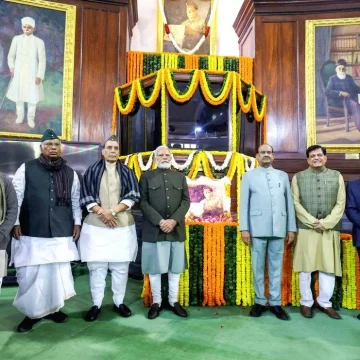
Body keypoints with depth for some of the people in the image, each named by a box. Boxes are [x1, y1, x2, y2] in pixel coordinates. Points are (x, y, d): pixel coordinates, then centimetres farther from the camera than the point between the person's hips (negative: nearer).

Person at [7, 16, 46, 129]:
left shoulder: (39, 42, -4)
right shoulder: (16, 39, 3)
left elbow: (42, 60, -6)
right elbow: (11, 55, 11)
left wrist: (39, 76, -11)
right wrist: (11, 67, -5)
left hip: (32, 73, -2)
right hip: (19, 72, 2)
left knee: (32, 96, 0)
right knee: (19, 94, 10)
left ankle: (31, 118, 13)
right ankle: (20, 115, 26)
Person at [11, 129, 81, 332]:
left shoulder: (70, 173, 9)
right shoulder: (26, 169, 1)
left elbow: (75, 200, 13)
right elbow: (15, 197, 0)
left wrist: (77, 223, 9)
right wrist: (15, 222, -3)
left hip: (61, 233, 2)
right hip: (32, 232, -2)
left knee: (59, 272, 9)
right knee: (30, 273, 3)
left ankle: (54, 308, 28)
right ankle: (33, 312, 21)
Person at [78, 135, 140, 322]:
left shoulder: (127, 172, 8)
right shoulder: (92, 170, 6)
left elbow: (133, 195, -1)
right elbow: (85, 196, 0)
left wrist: (113, 211, -11)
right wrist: (102, 212, -12)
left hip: (122, 225, 1)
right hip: (96, 225, -1)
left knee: (121, 266, 6)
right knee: (96, 266, 3)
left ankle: (119, 302, 20)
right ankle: (96, 304, 15)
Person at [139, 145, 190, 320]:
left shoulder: (180, 177, 13)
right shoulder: (146, 176, 5)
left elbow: (186, 201, 5)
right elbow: (143, 202, -4)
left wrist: (174, 220, -10)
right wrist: (159, 221, -15)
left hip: (176, 229, 2)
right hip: (154, 229, -2)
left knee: (175, 267, 9)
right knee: (155, 267, 5)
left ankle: (173, 301, 23)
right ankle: (156, 302, 20)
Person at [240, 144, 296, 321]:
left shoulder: (283, 176, 14)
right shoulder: (249, 176, 8)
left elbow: (289, 202, 10)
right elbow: (244, 203, 2)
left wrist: (291, 228, 5)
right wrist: (244, 229, -5)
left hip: (279, 229, 2)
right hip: (257, 229, -1)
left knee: (276, 267, 7)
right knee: (258, 267, 6)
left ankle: (275, 303, 17)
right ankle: (260, 301, 18)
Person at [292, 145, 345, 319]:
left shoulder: (337, 176, 8)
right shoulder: (298, 177, 5)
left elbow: (340, 204, 3)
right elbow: (296, 203, -1)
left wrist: (325, 222, -9)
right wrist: (313, 222, -11)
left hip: (330, 229, 2)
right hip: (306, 228, -1)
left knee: (329, 267, 6)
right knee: (305, 267, 4)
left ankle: (324, 302, 21)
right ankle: (306, 302, 17)